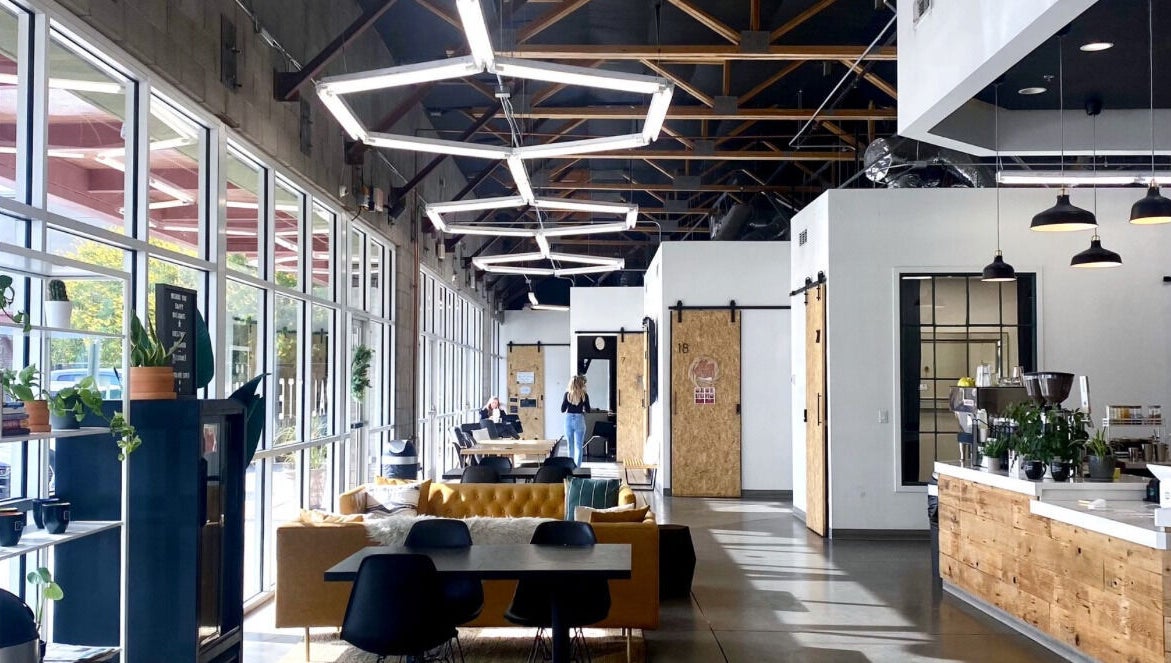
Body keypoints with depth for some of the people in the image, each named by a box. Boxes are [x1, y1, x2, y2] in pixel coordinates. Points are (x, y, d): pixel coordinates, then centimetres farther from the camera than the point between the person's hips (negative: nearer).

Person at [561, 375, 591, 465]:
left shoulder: (567, 394, -3)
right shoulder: (584, 395, -6)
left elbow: (562, 409, -2)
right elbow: (587, 410, -1)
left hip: (569, 420, 2)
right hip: (579, 420, -2)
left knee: (570, 445, 15)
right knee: (578, 446, 2)